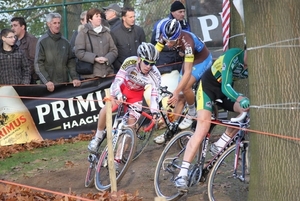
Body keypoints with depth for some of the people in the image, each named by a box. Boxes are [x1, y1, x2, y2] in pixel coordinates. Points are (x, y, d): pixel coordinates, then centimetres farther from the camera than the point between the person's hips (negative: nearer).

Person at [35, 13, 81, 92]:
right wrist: (47, 81, -16)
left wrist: (75, 77, 0)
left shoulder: (65, 42, 14)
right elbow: (38, 64, -5)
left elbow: (71, 61, 14)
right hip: (49, 85, -4)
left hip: (64, 82, 4)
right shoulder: (42, 41, 1)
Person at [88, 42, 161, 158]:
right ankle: (98, 137, 0)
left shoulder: (154, 75, -30)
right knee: (107, 108, -23)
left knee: (131, 120, -14)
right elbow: (118, 80, -36)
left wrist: (154, 112, -46)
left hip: (136, 93, 1)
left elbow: (155, 93, -30)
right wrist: (118, 95, -55)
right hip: (122, 87, -1)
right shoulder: (130, 62, -33)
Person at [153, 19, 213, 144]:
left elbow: (187, 72, -41)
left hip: (202, 60, -6)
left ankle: (192, 113, 1)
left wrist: (176, 91, -46)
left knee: (185, 87, -26)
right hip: (189, 59, 6)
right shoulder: (165, 37, -23)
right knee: (180, 96, 1)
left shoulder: (187, 42, -40)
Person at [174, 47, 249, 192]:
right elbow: (226, 87, -36)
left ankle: (219, 145, -5)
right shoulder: (233, 56, -30)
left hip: (225, 91, 6)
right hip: (208, 87, -6)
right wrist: (241, 99, -53)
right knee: (203, 129, -20)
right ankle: (182, 174, -22)